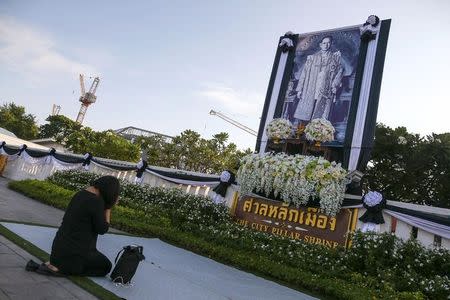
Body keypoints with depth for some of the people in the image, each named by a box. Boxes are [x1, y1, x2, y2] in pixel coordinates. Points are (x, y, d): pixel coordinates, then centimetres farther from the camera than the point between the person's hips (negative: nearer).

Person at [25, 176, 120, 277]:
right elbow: (102, 229, -15)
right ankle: (60, 268, -4)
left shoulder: (81, 194, 5)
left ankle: (57, 263, 8)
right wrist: (109, 207, -8)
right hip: (74, 250, -9)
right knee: (106, 266, 13)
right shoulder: (97, 201, -23)